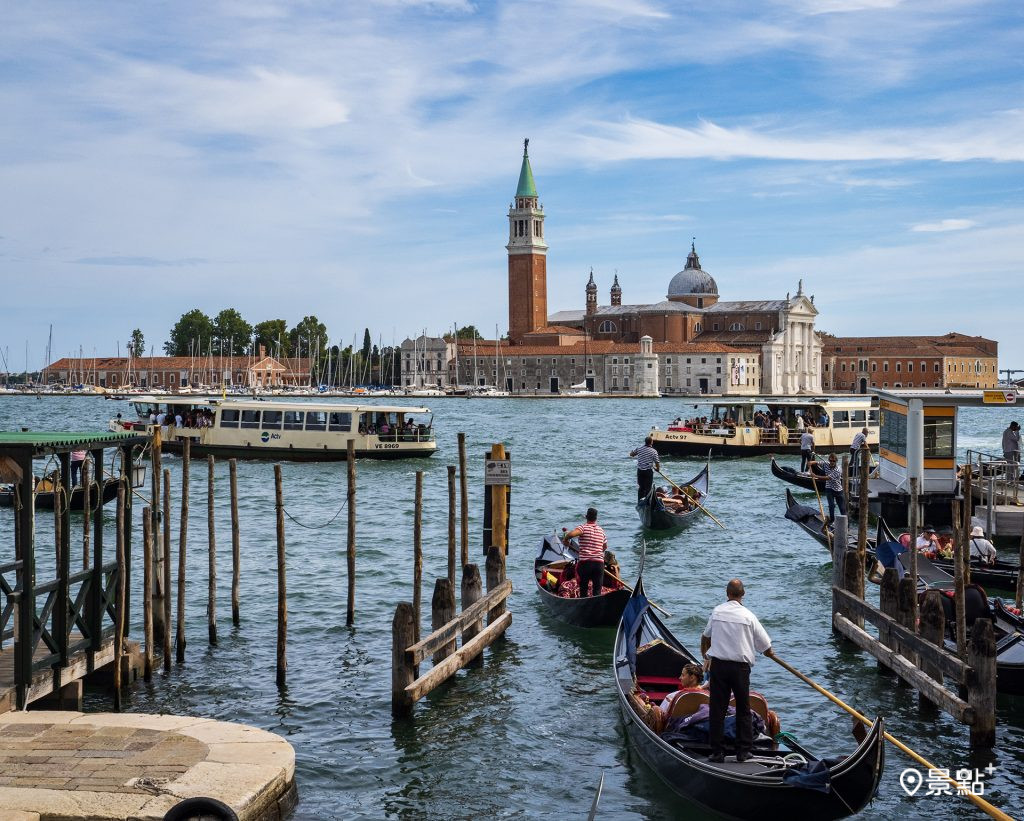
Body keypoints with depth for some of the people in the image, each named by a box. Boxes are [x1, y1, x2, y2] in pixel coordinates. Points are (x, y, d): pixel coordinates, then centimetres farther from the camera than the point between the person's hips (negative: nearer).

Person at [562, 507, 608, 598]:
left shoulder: (583, 527, -3)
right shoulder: (601, 530, 14)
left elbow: (572, 533, -22)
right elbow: (605, 547, 26)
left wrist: (565, 540, -3)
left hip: (585, 562, -3)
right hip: (599, 562, 3)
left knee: (583, 590, 8)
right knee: (597, 591, 3)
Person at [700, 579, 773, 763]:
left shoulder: (716, 611, 2)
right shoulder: (748, 616, -7)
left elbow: (705, 636, 19)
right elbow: (766, 648, -1)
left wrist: (705, 656, 37)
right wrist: (770, 653, 24)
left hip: (718, 665, 2)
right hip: (740, 667, -2)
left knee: (717, 709, 5)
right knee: (743, 709, 11)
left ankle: (717, 752, 6)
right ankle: (743, 751, 13)